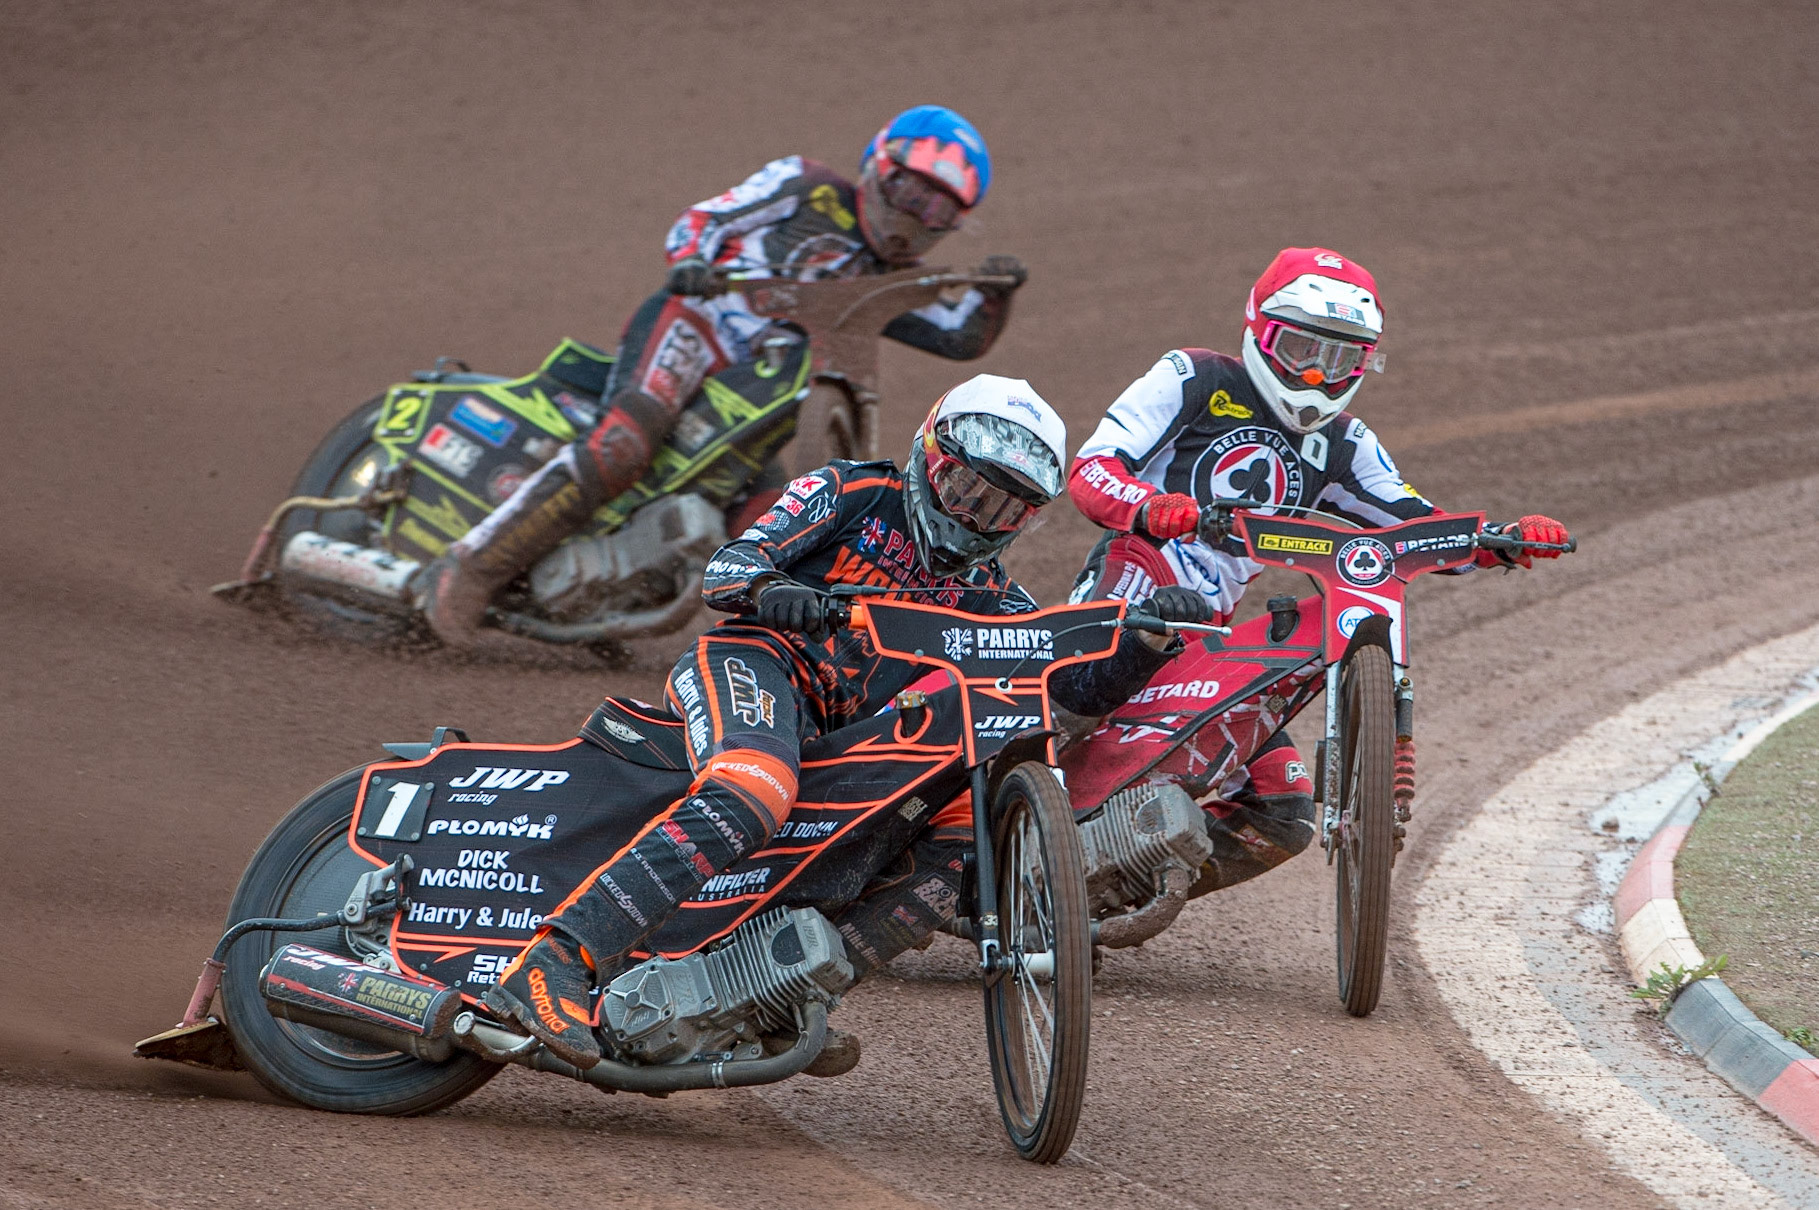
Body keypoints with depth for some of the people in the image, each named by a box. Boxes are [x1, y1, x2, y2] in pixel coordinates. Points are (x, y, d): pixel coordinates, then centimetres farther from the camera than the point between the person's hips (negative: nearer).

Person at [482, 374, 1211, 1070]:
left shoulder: (988, 600, 26)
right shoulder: (851, 494, 13)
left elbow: (1084, 686, 16)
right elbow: (725, 568, 1)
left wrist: (1151, 640, -4)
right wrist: (769, 590, -23)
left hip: (839, 741, 6)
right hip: (758, 662, -6)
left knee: (954, 859, -14)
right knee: (749, 797, -38)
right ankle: (552, 967, -48)